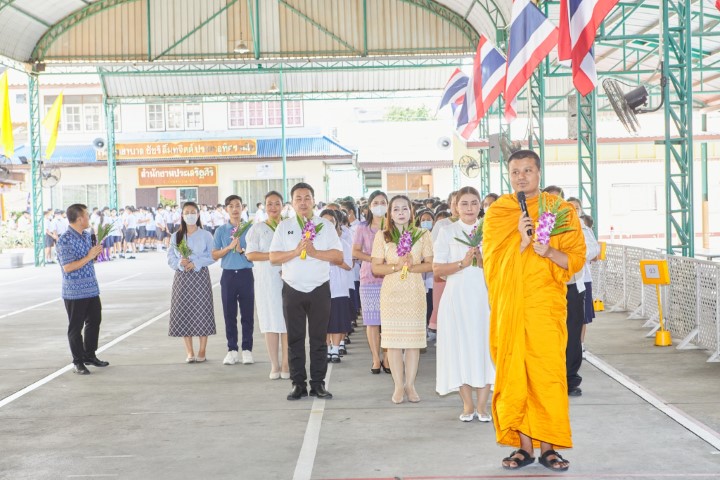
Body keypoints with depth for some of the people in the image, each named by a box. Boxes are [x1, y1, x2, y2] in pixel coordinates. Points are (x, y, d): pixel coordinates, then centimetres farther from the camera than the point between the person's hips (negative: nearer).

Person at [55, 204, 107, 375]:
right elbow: (67, 267, -22)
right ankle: (78, 362, 13)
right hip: (75, 292, -8)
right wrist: (89, 257, -20)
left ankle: (89, 355, 30)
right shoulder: (65, 240, -17)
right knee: (75, 327, 3)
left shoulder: (86, 235, 10)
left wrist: (96, 253, 3)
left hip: (91, 289, 8)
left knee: (94, 321, 16)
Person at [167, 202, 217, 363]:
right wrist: (180, 263, -13)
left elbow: (212, 257, -3)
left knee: (201, 312, -3)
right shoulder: (176, 236, 10)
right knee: (183, 313, 1)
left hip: (200, 276, -2)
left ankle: (202, 351, 6)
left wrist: (195, 263, -15)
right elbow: (170, 258, 7)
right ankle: (189, 352, 9)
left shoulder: (206, 235, 2)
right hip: (181, 277, 2)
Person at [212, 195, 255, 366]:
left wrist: (242, 250, -14)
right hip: (228, 275, 1)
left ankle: (247, 349, 9)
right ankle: (232, 350, 12)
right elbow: (214, 255, 3)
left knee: (247, 313, 1)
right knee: (229, 314, 4)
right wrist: (229, 247, -11)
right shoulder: (221, 230, 7)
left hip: (246, 274, -1)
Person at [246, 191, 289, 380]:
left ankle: (285, 364, 4)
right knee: (270, 322, 1)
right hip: (266, 280, 0)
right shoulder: (257, 228, 7)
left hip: (288, 279, 0)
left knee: (287, 322, -3)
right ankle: (274, 365, 7)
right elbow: (250, 254, -1)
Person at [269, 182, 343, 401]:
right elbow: (273, 257, 0)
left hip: (319, 289, 0)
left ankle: (318, 384, 8)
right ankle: (298, 384, 8)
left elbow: (338, 256, -1)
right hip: (293, 289, 0)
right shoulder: (284, 226, 8)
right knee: (295, 339, 2)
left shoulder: (325, 225, 7)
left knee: (318, 338, 3)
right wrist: (296, 252, -14)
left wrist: (315, 252, -13)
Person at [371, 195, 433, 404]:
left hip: (415, 292, 0)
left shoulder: (422, 234, 7)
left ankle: (410, 384, 9)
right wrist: (396, 267, -13)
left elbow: (430, 264, 3)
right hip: (391, 292, 0)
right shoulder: (382, 236, 6)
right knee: (393, 339, -2)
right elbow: (375, 268, 2)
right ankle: (399, 386, 5)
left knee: (414, 338, 0)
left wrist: (412, 267, -13)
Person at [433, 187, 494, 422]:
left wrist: (482, 261, -10)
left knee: (485, 346, -2)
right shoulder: (448, 232, 5)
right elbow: (437, 268, 0)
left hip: (485, 296, 1)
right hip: (457, 297, -1)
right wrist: (462, 263, -13)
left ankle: (482, 405, 5)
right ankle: (467, 405, 10)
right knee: (461, 347, 0)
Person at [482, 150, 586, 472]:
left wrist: (550, 252, -15)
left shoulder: (560, 210, 6)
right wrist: (522, 242, -13)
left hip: (545, 303, -1)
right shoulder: (496, 213, 9)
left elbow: (577, 258, 4)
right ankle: (524, 445, 9)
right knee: (513, 372, 1)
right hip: (508, 304, 1)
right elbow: (492, 261, 2)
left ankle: (547, 446, 3)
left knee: (547, 372, -5)